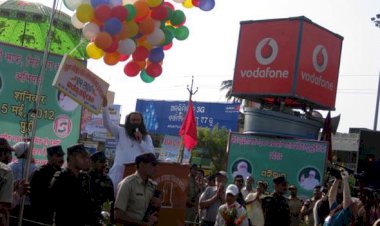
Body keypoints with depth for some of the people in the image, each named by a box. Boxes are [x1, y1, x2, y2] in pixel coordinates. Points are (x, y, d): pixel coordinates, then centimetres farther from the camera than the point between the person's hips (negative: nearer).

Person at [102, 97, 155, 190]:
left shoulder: (146, 137, 15)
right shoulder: (121, 132, 12)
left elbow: (151, 153, 4)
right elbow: (108, 124, 0)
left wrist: (141, 141, -6)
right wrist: (105, 106, -9)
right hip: (120, 170, 0)